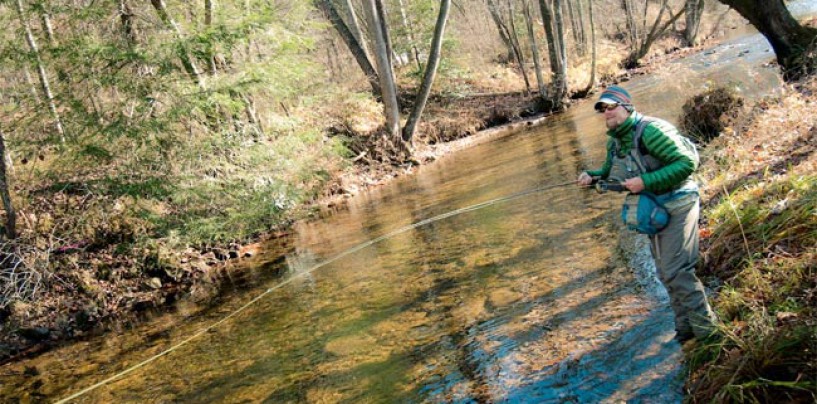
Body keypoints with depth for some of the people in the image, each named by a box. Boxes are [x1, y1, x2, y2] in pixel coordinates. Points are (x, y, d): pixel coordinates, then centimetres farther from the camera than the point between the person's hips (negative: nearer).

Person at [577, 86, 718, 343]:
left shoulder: (651, 131, -23)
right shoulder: (615, 141, 5)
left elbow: (687, 163, -26)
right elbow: (610, 172, 19)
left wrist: (645, 181, -30)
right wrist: (592, 176, -3)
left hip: (676, 207, -9)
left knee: (677, 271, -11)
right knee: (665, 273, 16)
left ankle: (706, 330, 2)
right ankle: (685, 329, 30)